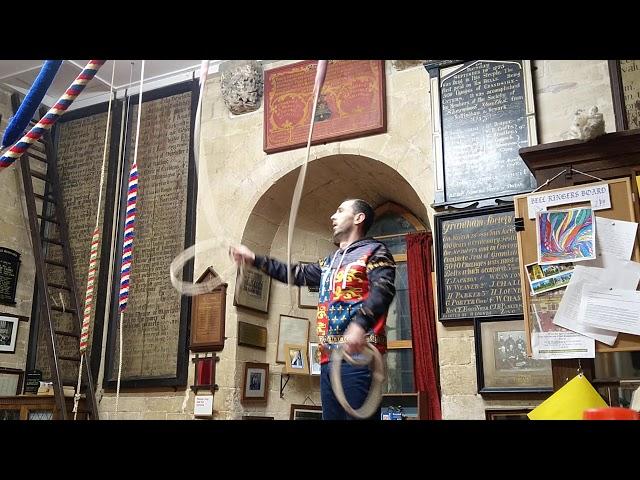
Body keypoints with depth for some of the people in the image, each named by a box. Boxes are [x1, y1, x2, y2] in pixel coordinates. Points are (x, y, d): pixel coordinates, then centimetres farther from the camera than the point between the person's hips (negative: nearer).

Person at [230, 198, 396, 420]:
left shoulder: (374, 251, 2)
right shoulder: (330, 261, 28)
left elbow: (383, 289, -15)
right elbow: (297, 274, 36)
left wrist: (360, 323, -33)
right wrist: (254, 259, 33)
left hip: (358, 354, -8)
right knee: (331, 416, 9)